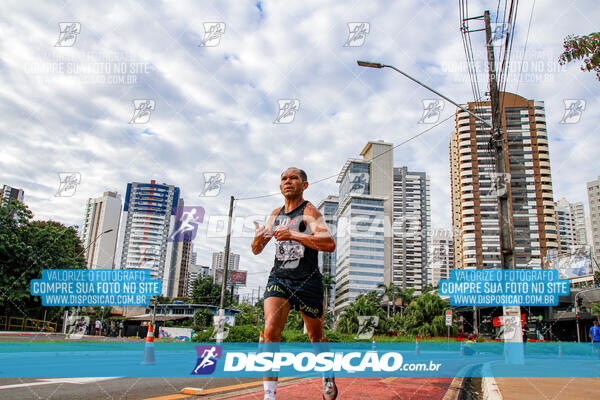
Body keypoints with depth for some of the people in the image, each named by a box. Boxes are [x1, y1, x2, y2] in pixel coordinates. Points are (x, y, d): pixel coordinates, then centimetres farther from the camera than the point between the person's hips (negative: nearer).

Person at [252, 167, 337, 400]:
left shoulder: (309, 212, -7)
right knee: (270, 331, -17)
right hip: (278, 278, 4)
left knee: (316, 336, 12)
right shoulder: (275, 215, 12)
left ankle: (328, 376, 41)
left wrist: (293, 234, -27)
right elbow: (256, 250, 18)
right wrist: (258, 239, -6)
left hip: (307, 281, -4)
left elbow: (330, 244, -22)